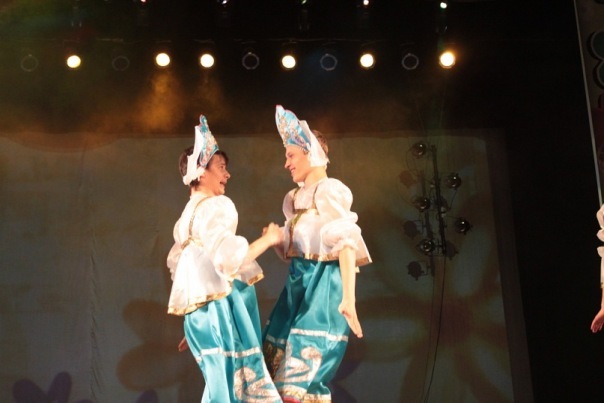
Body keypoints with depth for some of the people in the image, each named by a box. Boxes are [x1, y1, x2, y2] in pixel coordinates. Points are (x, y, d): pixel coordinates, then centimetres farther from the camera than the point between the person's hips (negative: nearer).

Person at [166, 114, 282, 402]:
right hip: (221, 307, -9)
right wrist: (268, 239, -11)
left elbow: (175, 263, 21)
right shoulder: (216, 206, -12)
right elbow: (229, 259, -25)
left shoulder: (189, 212, 16)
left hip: (201, 309, 10)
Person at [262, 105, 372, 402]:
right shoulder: (295, 198, 18)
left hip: (323, 283, -9)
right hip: (299, 282, 9)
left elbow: (346, 244, -17)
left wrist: (348, 298, -24)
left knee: (303, 373, -10)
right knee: (278, 365, 7)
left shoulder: (329, 191, -8)